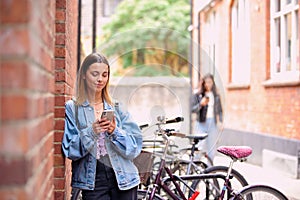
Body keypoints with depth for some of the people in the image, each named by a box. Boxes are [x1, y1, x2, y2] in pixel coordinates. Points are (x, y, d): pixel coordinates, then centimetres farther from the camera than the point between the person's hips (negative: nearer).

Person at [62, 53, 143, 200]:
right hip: (92, 181, -2)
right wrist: (90, 132, -20)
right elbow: (69, 150, -6)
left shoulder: (117, 108, 8)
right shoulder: (72, 108, 1)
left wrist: (115, 132, -15)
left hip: (123, 178, 2)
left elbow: (135, 146, 1)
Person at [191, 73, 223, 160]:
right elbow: (193, 109, -2)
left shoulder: (216, 96, 10)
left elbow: (220, 110, 15)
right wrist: (201, 104, -19)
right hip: (201, 123, -3)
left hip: (212, 124, 3)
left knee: (212, 149, 5)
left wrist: (220, 121, 0)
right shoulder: (197, 95, 1)